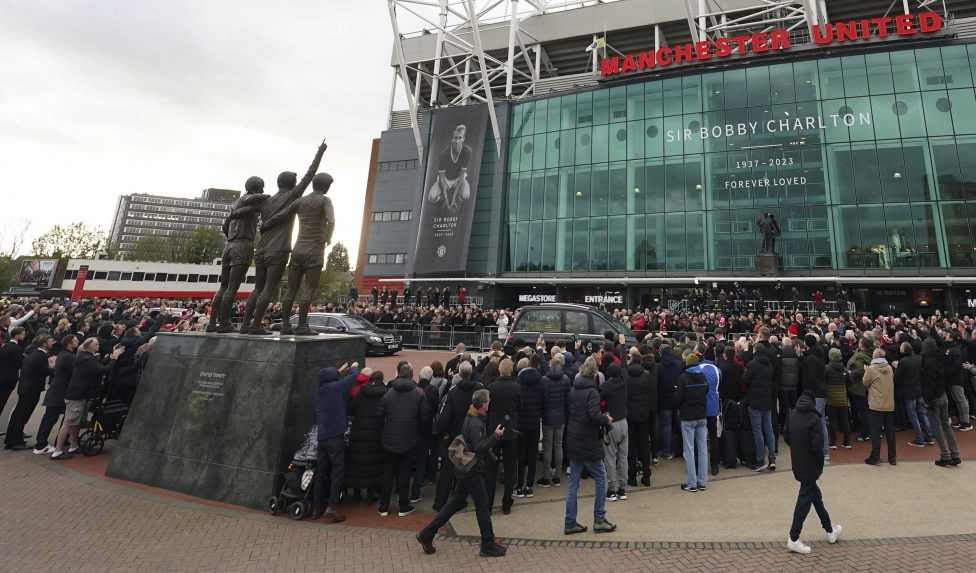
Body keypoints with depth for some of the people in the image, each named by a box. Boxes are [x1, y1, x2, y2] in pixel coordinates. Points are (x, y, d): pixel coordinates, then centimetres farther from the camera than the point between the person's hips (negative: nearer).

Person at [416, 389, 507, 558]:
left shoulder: (472, 418, 8)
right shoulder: (475, 423, -22)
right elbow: (479, 448, -27)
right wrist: (495, 436, -27)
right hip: (471, 470, -10)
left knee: (456, 503, 16)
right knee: (483, 506, 3)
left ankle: (426, 535, 21)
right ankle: (488, 545, 17)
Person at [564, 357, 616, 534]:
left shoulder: (573, 391, 7)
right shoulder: (591, 392, -15)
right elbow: (594, 416, -27)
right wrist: (606, 420, -7)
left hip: (572, 442, 7)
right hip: (588, 443, -7)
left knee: (573, 482, 11)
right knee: (601, 478, 10)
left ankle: (570, 523, 15)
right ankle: (599, 520, 16)